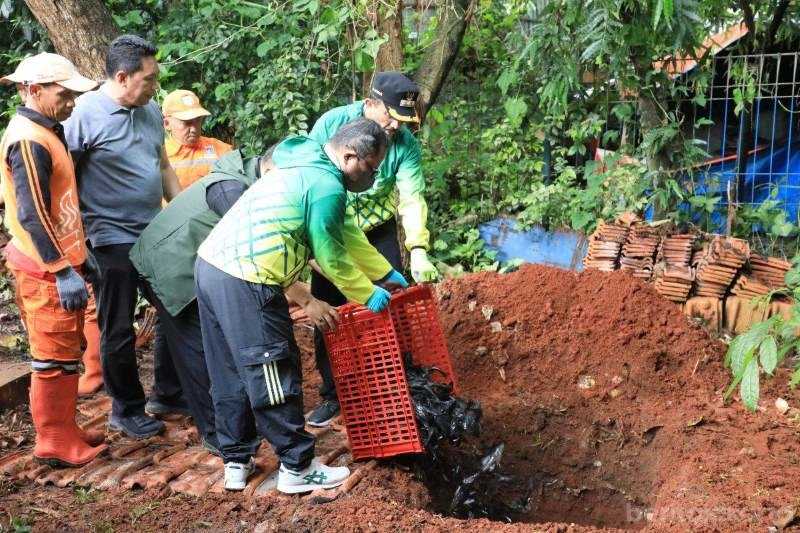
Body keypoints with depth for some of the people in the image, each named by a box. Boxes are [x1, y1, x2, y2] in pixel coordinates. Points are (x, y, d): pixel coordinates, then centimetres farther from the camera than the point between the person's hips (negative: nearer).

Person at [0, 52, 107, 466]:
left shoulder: (46, 132, 14)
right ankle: (56, 444, 10)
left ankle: (65, 430, 28)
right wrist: (64, 272, -22)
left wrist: (78, 254, 21)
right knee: (55, 358, -1)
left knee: (65, 353, 17)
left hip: (59, 261, 10)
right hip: (47, 272, -10)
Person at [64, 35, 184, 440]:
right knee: (119, 330, 6)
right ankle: (126, 410, 24)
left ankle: (169, 393, 32)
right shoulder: (85, 113, -16)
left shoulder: (151, 110, 6)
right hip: (112, 239, -7)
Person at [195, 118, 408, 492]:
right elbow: (331, 255, -7)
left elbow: (346, 234, 26)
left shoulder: (308, 167, 19)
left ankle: (235, 462, 28)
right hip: (244, 283, -10)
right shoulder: (327, 186, -13)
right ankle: (297, 468, 13)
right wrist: (368, 294, 7)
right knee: (274, 376, 2)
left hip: (210, 265, 10)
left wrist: (387, 273, 32)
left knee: (230, 375, 18)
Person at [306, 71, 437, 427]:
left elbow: (412, 198, -20)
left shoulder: (406, 144, -14)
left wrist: (418, 250, -33)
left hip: (378, 230, 1)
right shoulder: (332, 123, -17)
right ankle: (332, 393, 17)